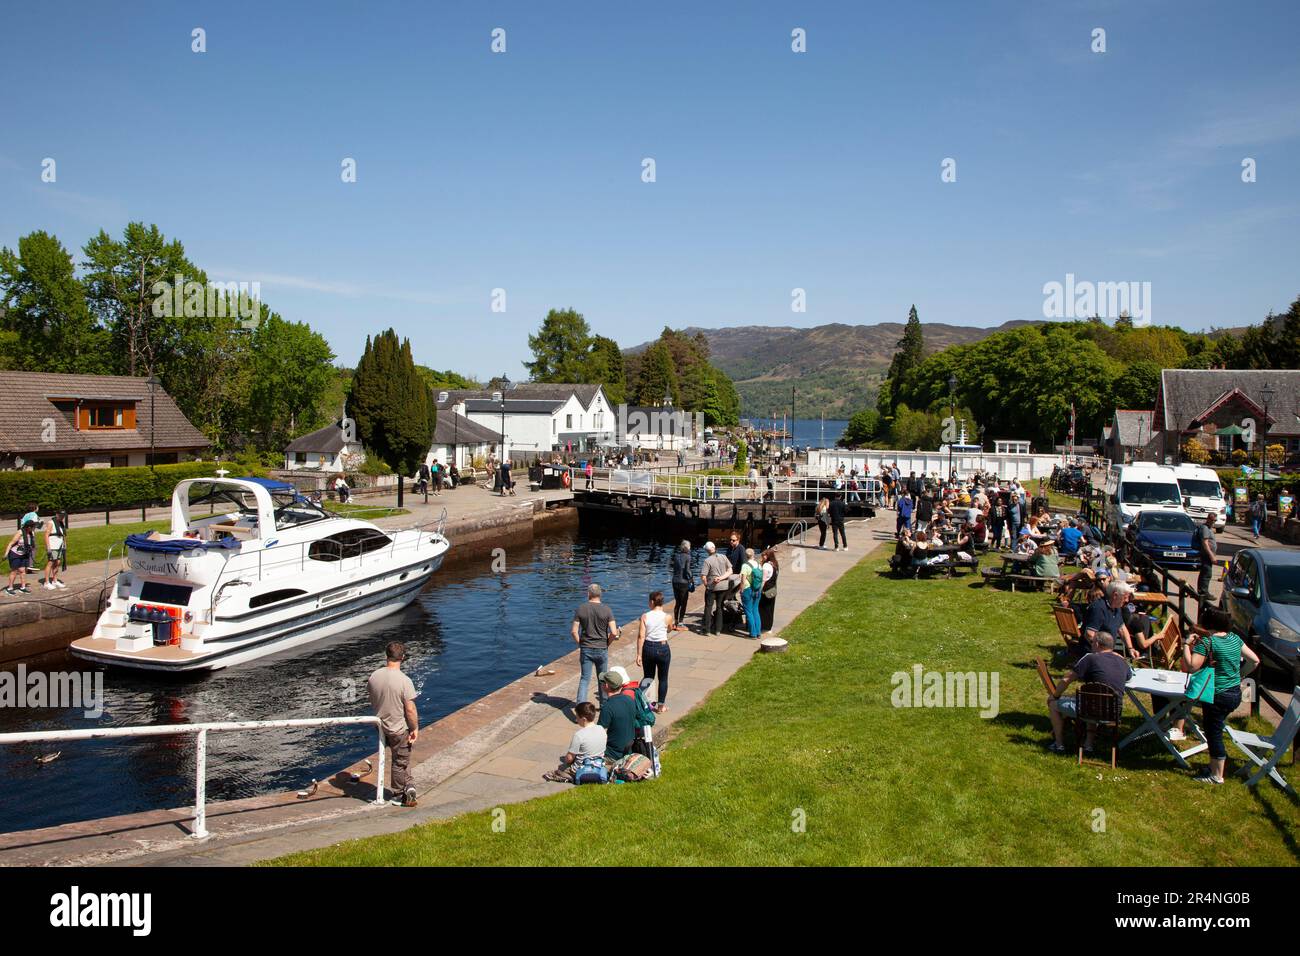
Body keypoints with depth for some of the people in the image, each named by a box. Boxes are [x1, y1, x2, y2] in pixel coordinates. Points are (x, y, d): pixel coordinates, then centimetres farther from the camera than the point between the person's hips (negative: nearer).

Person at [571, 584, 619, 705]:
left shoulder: (581, 609, -5)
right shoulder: (606, 610, -8)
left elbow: (574, 631, -7)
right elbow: (614, 633, -13)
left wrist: (580, 644, 7)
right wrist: (607, 644, 4)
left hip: (585, 649, 0)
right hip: (602, 649, 0)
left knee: (585, 678, 5)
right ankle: (604, 705, 29)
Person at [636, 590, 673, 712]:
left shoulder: (644, 617, -8)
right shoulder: (667, 617, -9)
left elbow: (641, 636, -10)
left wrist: (639, 654, -6)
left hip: (648, 648, 1)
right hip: (663, 648, -1)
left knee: (648, 678, 16)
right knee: (663, 679, 14)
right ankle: (661, 705, 20)